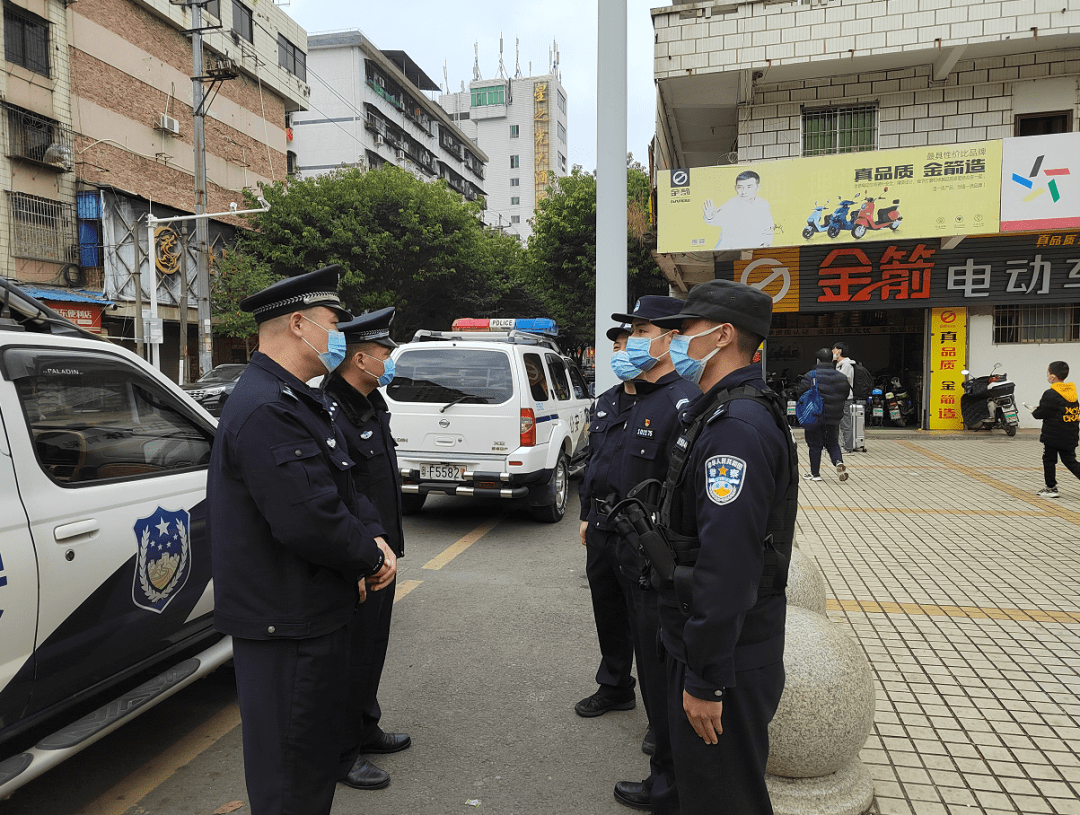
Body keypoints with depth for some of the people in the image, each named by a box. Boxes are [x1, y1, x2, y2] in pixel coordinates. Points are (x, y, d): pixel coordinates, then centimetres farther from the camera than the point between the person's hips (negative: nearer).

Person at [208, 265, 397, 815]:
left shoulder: (294, 399, 11)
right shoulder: (266, 409, -25)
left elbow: (342, 488, 15)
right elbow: (308, 522, -30)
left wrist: (373, 538, -1)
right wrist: (369, 557, -14)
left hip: (314, 615, 11)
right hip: (285, 625, -11)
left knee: (314, 754, 26)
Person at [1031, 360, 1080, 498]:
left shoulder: (1050, 394, -16)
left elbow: (1041, 413, -13)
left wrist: (1034, 412, 11)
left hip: (1053, 435, -7)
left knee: (1049, 460, 5)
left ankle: (1051, 488, 10)